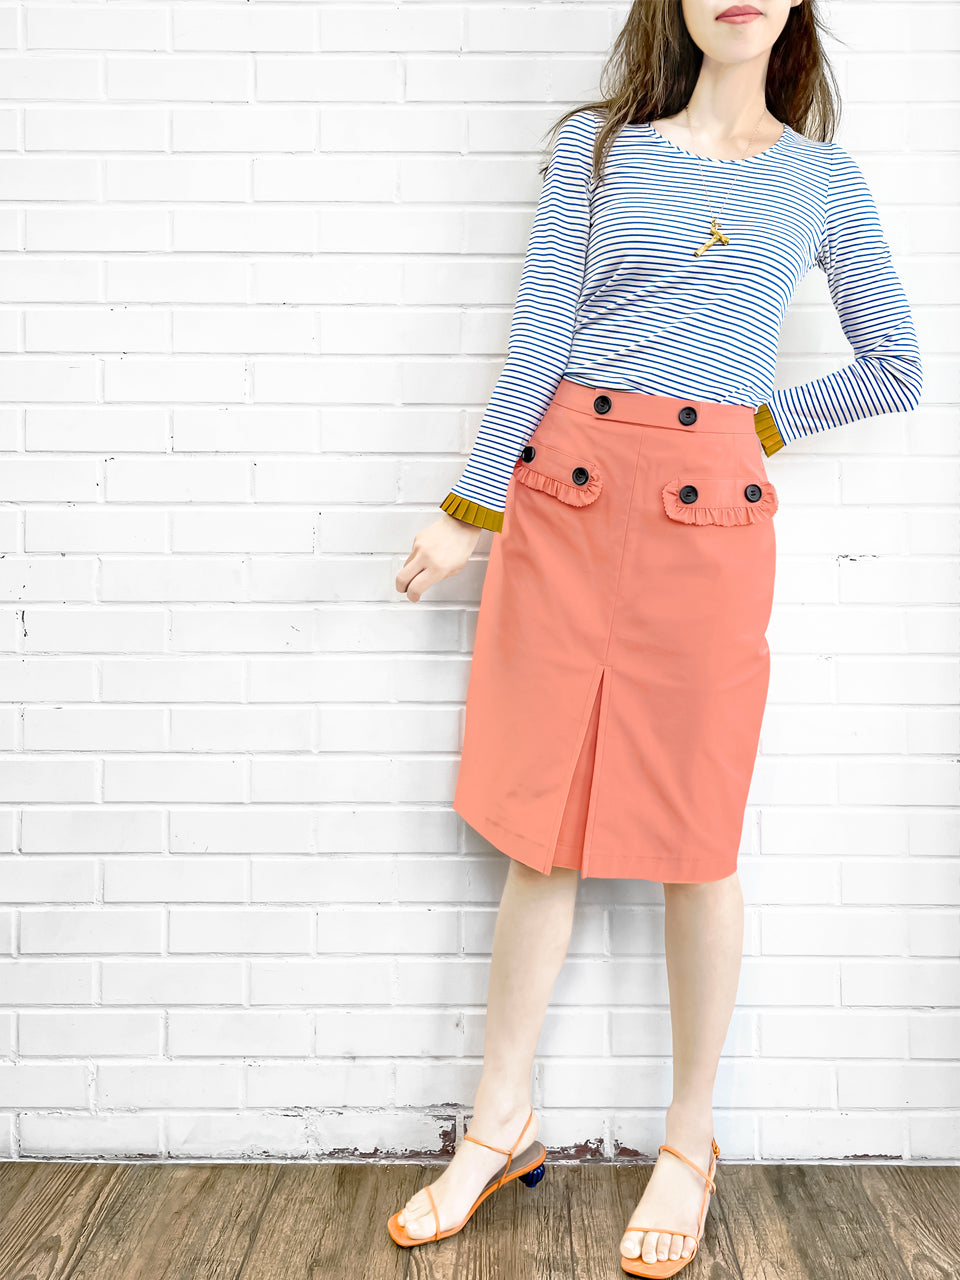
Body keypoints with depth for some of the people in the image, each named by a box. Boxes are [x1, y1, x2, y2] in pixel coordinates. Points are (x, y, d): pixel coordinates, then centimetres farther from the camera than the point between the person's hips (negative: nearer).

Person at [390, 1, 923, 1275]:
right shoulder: (597, 146, 10)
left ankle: (690, 1141, 22)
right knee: (545, 823, 6)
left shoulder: (823, 178, 12)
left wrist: (759, 417, 8)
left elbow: (896, 372, 15)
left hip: (710, 518, 0)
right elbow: (541, 338, 4)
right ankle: (503, 1123, 22)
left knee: (693, 835, 4)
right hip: (565, 493, 1)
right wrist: (470, 509, -1)